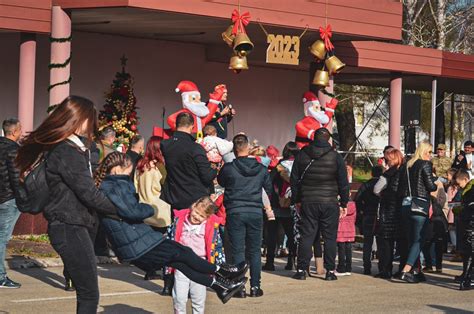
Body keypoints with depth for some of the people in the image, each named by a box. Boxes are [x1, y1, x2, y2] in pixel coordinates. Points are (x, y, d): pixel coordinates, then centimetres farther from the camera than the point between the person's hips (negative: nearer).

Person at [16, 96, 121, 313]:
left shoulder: (59, 147, 14)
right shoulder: (68, 152, -16)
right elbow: (88, 193, -18)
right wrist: (121, 209, -9)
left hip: (69, 227, 10)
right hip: (70, 229, -10)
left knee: (86, 293, 11)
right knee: (89, 294, -8)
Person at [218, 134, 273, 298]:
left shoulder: (228, 168, -7)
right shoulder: (261, 169, 1)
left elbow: (220, 182, 14)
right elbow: (269, 189, 13)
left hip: (235, 212, -2)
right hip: (255, 212, 2)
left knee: (238, 251, 3)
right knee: (254, 251, 10)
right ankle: (255, 286, 9)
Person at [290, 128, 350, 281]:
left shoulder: (302, 155, 4)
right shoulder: (336, 157, -2)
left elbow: (294, 180, 9)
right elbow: (343, 183, 0)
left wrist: (296, 200, 16)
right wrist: (344, 203, 8)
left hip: (308, 202, 2)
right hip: (330, 203, -2)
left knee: (306, 236, 4)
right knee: (330, 237, 4)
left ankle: (302, 269, 3)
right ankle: (330, 270, 3)